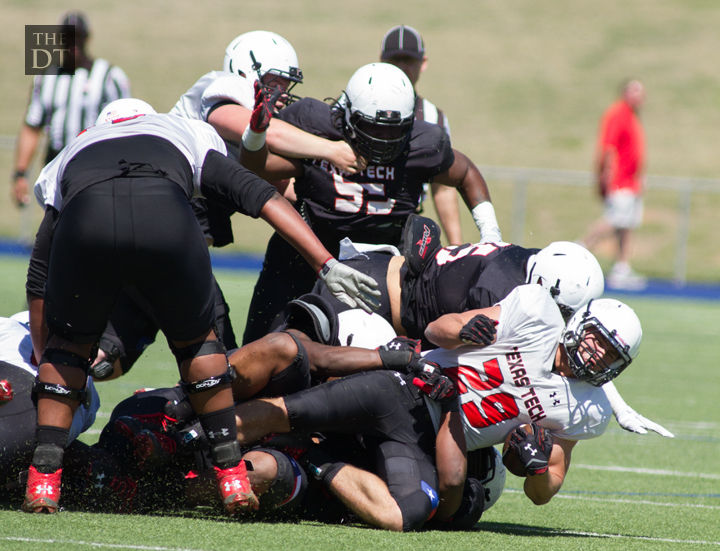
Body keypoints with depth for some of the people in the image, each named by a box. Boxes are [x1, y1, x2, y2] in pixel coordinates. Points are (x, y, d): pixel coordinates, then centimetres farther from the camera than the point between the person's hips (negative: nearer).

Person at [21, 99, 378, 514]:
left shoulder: (71, 157, 43)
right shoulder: (191, 136, 42)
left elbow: (39, 281, 44)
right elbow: (259, 196, 28)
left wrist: (44, 358, 53)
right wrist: (326, 264, 24)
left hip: (85, 218, 0)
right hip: (164, 215, 0)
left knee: (70, 340, 25)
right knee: (195, 340, 25)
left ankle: (44, 479, 15)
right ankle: (232, 473, 25)